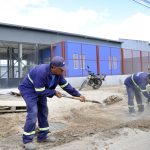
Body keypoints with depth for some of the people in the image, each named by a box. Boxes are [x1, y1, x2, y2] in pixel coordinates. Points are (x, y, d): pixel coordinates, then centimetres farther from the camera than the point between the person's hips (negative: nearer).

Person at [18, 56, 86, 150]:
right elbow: (40, 91, -31)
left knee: (43, 112, 8)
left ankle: (43, 136, 21)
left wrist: (78, 95, -8)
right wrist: (54, 92, -23)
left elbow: (66, 86, -4)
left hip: (40, 90, 8)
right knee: (33, 113, -17)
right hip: (29, 90, -8)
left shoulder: (58, 74, -10)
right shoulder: (41, 72, -35)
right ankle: (27, 140, -4)